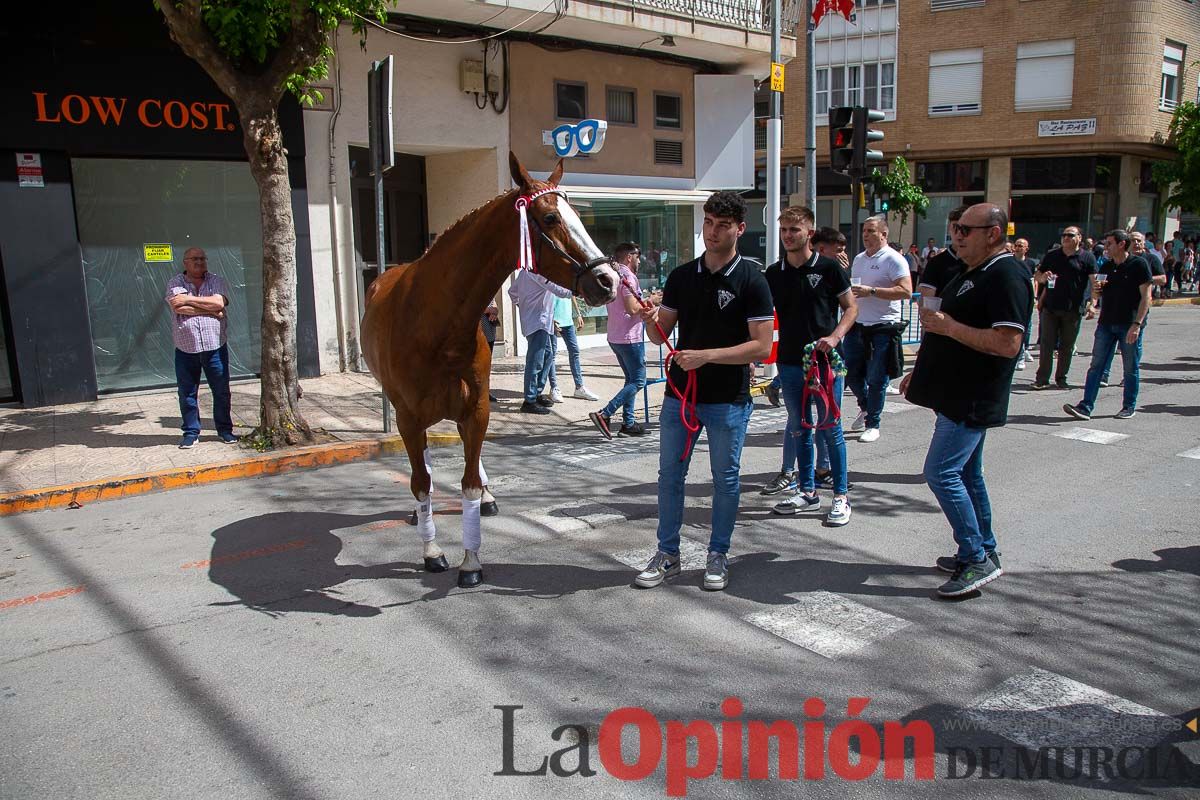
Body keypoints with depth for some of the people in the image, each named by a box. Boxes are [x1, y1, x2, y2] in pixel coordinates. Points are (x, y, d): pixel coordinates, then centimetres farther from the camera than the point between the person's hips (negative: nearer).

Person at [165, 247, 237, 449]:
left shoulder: (217, 281, 5)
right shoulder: (175, 283, 3)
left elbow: (219, 302, -14)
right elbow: (178, 307, -15)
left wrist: (189, 299, -12)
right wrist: (210, 310, -13)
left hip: (215, 347, 0)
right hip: (185, 349, 0)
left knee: (221, 391, 7)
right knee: (187, 393, 7)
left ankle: (225, 430, 20)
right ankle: (191, 432, 19)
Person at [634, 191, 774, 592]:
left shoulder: (751, 280, -8)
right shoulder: (681, 276, 5)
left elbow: (762, 346, -14)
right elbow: (661, 335, 8)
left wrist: (706, 356, -22)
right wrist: (649, 321, -15)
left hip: (728, 400, -4)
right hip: (680, 393, 4)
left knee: (725, 479, 9)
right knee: (669, 475, 10)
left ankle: (718, 556, 25)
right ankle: (667, 554, 24)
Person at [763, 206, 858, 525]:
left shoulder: (828, 268, -3)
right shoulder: (774, 274, 7)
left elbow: (851, 307, 2)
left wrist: (835, 336, -15)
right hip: (790, 361, 4)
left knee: (830, 429, 1)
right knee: (799, 429, 11)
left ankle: (841, 497, 11)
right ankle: (807, 492, 23)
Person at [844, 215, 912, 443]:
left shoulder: (893, 259, -9)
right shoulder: (858, 259, 15)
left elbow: (906, 291, -19)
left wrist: (871, 291, -23)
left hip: (883, 329, -7)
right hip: (856, 326, 7)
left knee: (877, 379, 0)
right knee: (850, 372, 10)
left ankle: (872, 424, 13)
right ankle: (865, 407, 36)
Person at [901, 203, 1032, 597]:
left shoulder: (1006, 277, -17)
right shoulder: (970, 274, 15)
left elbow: (1007, 343, -27)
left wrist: (948, 326, -23)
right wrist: (921, 370, 22)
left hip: (973, 399, -10)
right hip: (958, 394, 10)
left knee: (941, 472, -12)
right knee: (967, 474, 15)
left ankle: (977, 558, -3)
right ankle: (984, 553, 26)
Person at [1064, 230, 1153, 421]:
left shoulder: (1139, 264, -5)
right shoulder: (1106, 267, 12)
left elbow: (1146, 296, -10)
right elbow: (1096, 296, 21)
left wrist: (1137, 324, -19)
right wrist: (1095, 289, -4)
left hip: (1130, 324, -5)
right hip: (1106, 324, 5)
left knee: (1130, 369, 6)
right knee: (1096, 366, 0)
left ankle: (1129, 407, 18)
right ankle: (1085, 407, -3)